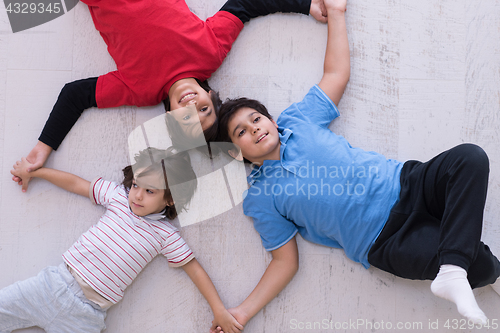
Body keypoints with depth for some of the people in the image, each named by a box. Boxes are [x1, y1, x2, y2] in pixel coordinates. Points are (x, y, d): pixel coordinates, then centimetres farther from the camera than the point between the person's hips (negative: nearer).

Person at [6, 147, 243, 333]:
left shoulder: (166, 236, -5)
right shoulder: (118, 195, 3)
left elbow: (193, 267, -1)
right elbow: (75, 184, 12)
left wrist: (219, 310, -3)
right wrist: (32, 170, 18)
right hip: (53, 283, 3)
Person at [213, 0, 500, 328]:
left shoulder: (297, 120, 8)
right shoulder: (260, 200, 0)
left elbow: (337, 73, 16)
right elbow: (285, 262, 1)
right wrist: (243, 311, -7)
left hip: (405, 183, 5)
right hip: (387, 239, -4)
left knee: (470, 158, -25)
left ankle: (453, 275, -26)